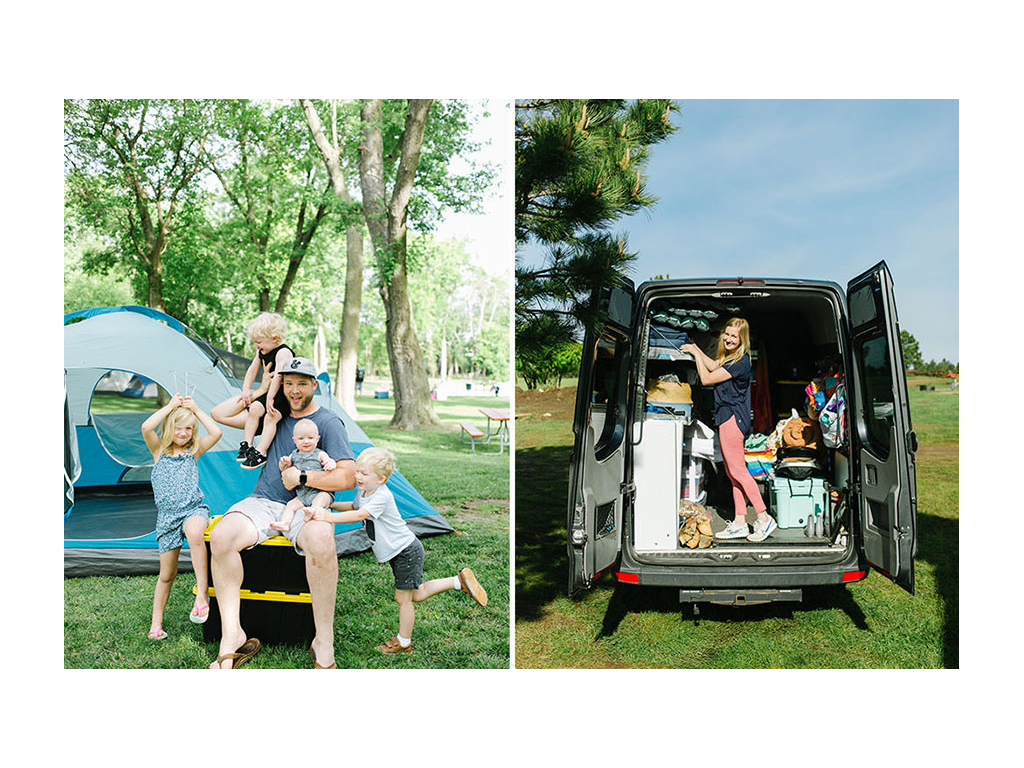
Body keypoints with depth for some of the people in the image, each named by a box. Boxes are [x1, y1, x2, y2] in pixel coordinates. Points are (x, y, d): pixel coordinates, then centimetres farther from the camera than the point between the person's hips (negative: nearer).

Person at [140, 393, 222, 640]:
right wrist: (171, 406, -5)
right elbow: (146, 427, -13)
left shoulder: (193, 451, 10)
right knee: (167, 574, 4)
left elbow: (216, 432, -5)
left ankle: (202, 594, -31)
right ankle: (156, 624, 22)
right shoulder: (159, 450, 7)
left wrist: (196, 409, 1)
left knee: (194, 533, -38)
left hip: (194, 508, -1)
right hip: (167, 515, 1)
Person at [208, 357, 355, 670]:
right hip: (263, 503, 4)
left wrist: (302, 477, -14)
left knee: (321, 541, -40)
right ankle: (231, 635, -22)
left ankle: (324, 644, -27)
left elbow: (348, 477, -11)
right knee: (220, 536, -29)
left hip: (306, 507, -4)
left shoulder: (328, 422, -3)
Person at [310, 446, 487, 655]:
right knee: (416, 594, 16)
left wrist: (329, 517, -41)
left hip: (407, 551, -10)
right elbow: (353, 506, 25)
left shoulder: (382, 497, -27)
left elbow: (359, 515, -38)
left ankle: (403, 643, 17)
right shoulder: (364, 492, 3)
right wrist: (330, 505, 15)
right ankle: (459, 580, 25)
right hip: (397, 552, 10)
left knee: (403, 598, 1)